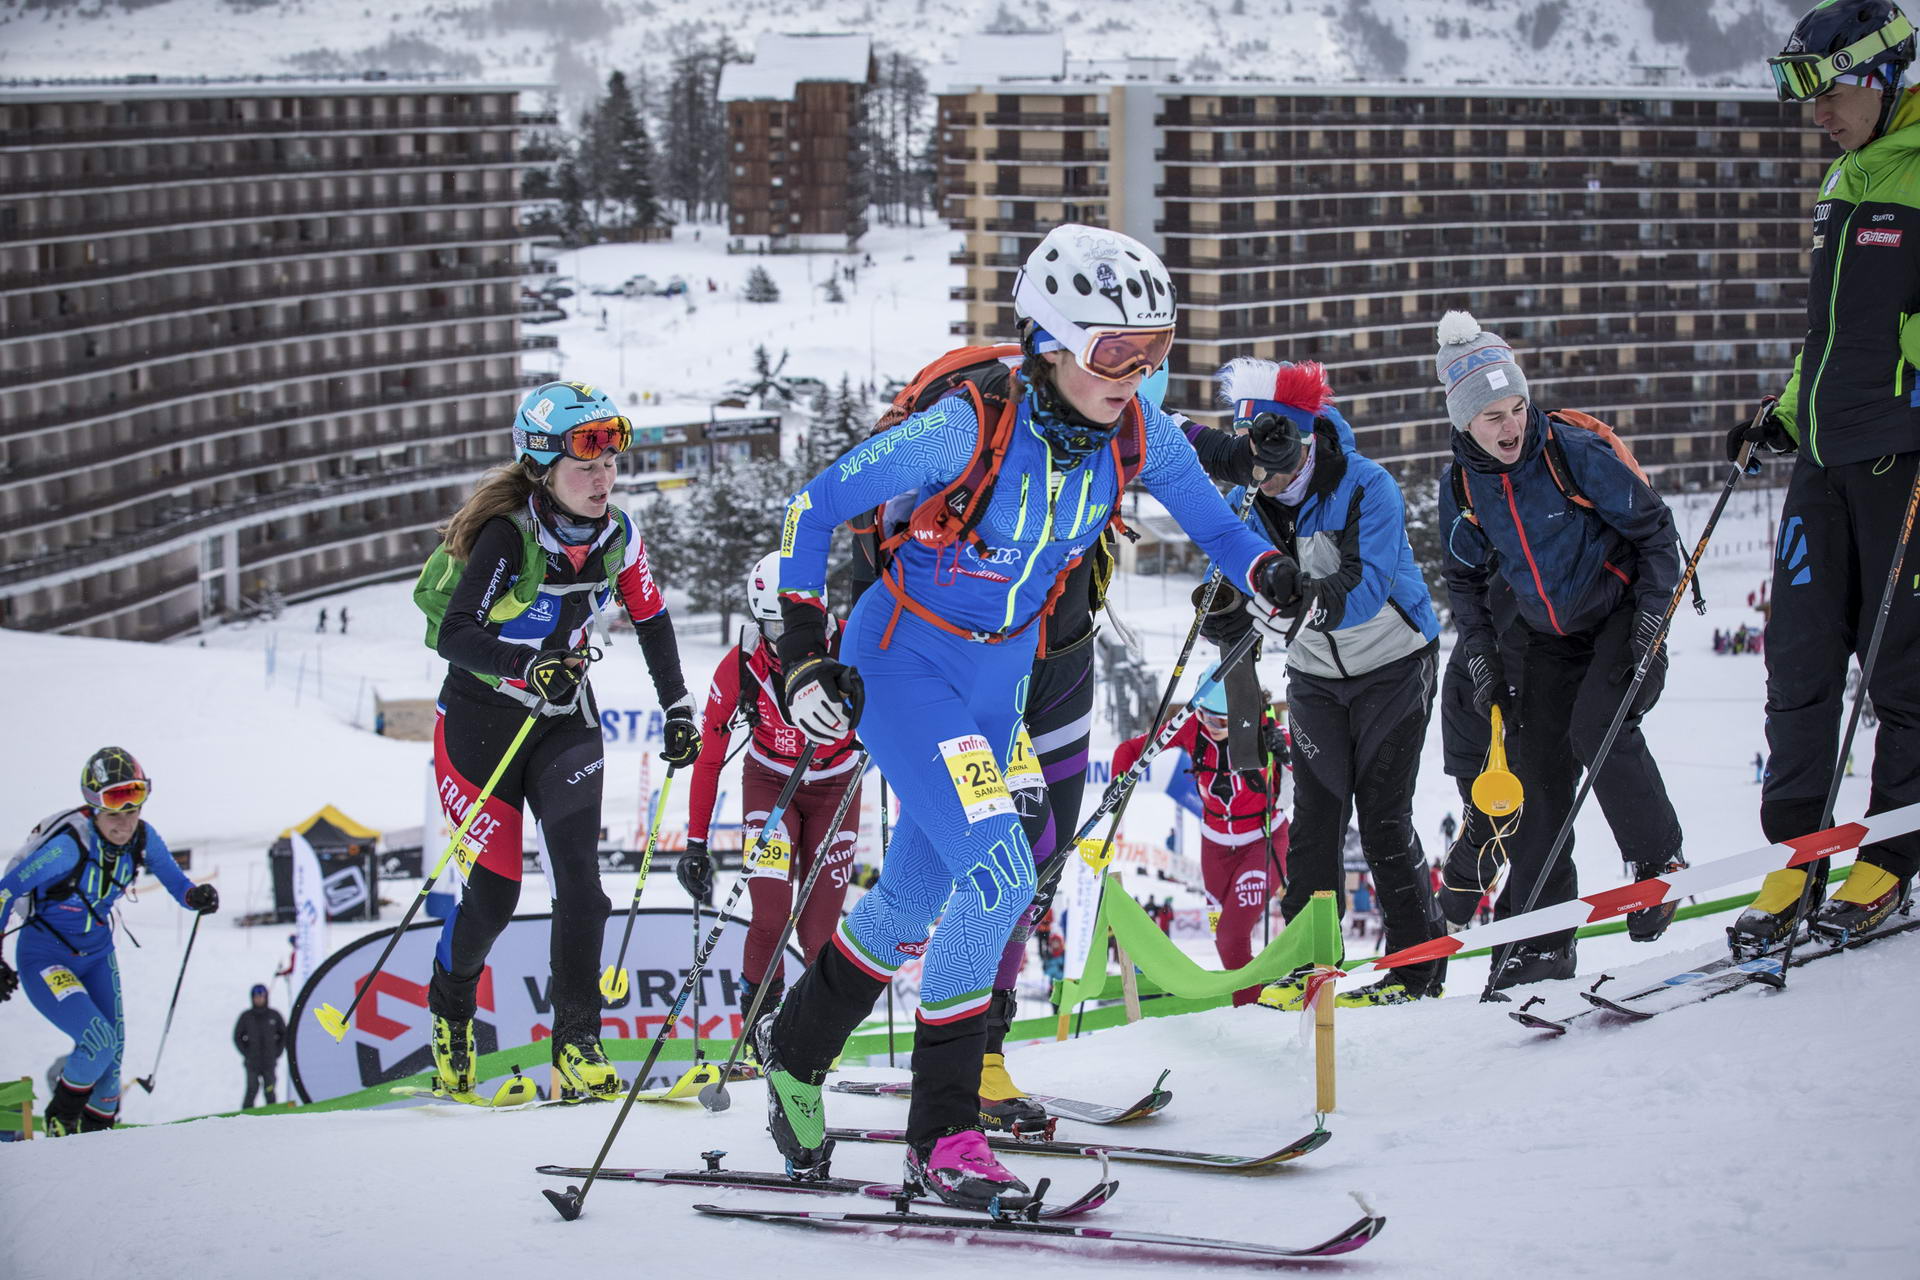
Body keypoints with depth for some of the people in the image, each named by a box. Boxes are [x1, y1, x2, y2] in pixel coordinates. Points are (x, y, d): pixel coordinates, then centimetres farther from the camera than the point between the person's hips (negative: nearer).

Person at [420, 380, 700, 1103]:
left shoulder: (616, 535, -7)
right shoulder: (508, 536, -23)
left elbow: (652, 621, 8)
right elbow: (454, 634, -28)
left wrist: (678, 711, 7)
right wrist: (530, 666, -43)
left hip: (564, 719, 4)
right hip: (482, 719, -4)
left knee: (579, 879, -11)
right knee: (494, 891, 0)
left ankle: (577, 1048, -10)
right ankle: (449, 1010, 29)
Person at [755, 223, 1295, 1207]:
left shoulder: (1136, 433, -13)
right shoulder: (972, 426, -28)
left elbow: (1210, 519, 5)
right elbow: (815, 508, -18)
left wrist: (1270, 571, -15)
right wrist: (804, 655, -22)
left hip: (1003, 670, 6)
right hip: (905, 656, -6)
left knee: (917, 895, 17)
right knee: (999, 876, -20)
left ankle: (796, 1047, 44)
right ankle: (942, 1134, -9)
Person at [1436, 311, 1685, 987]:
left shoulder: (1575, 453, -20)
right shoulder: (1461, 487, -7)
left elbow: (1654, 527, -11)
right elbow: (1466, 579, 10)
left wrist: (1651, 618, -16)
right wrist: (1481, 658, 0)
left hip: (1621, 617, -5)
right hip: (1548, 638, 5)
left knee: (1598, 727, -26)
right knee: (1536, 761, -3)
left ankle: (1660, 865, -7)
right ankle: (1540, 933, 1)